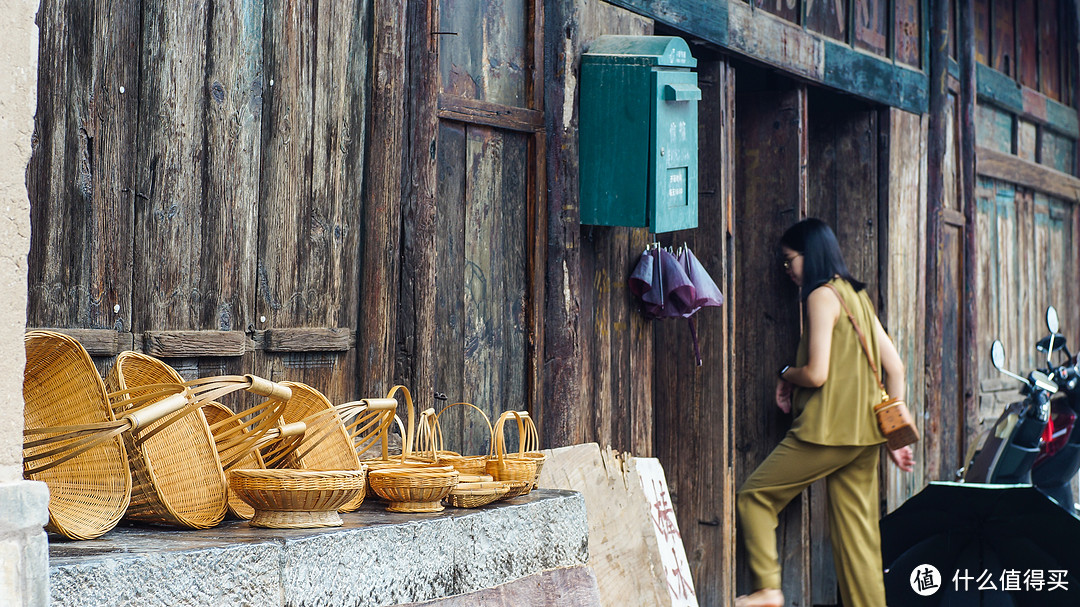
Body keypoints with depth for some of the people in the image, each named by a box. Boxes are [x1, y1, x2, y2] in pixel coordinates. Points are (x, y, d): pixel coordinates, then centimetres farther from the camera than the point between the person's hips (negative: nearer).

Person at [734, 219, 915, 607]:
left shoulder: (822, 295, -9)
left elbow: (817, 374, -17)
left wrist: (786, 375, 5)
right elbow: (895, 367, 15)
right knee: (857, 531, 7)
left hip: (828, 429, -8)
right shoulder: (856, 295, 16)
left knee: (755, 495, 2)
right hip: (863, 434, 8)